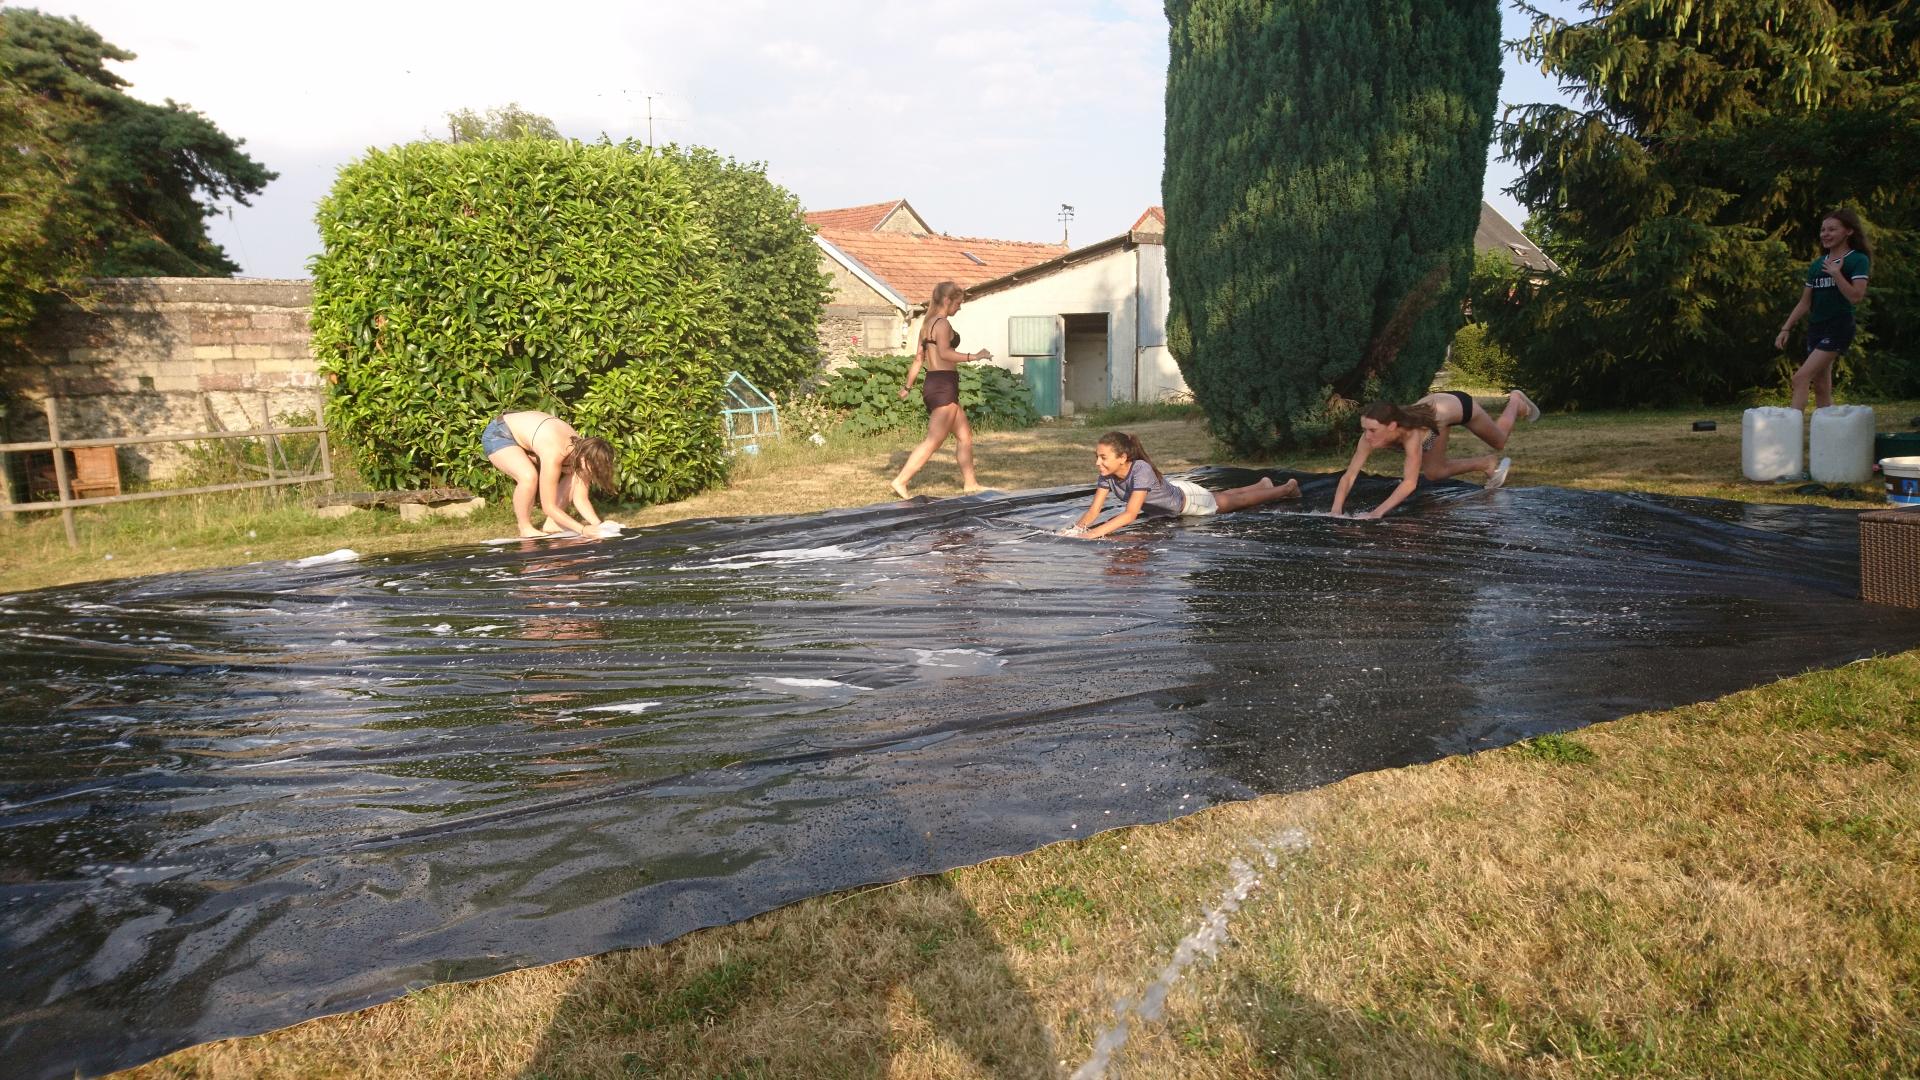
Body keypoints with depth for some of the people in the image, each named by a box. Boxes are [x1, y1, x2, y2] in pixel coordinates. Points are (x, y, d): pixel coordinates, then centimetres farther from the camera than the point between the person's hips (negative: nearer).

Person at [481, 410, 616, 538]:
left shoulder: (582, 449, -17)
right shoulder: (554, 455, -39)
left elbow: (580, 499, -10)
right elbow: (548, 506, -34)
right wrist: (583, 529, -35)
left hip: (524, 437, 8)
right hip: (497, 435, -8)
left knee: (574, 476, -5)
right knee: (529, 476, -35)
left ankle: (551, 524, 5)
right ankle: (525, 528, -12)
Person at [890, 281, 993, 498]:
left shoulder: (927, 324, 17)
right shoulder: (943, 323, -11)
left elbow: (918, 358, 19)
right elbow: (944, 353, -28)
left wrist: (908, 386, 23)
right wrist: (974, 356, -32)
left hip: (933, 385, 10)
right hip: (943, 385, -10)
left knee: (965, 435, 15)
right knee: (933, 440, -8)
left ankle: (970, 483, 18)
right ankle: (900, 481, -10)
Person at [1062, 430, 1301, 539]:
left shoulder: (1141, 469, -46)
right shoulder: (1107, 476, -27)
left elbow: (1130, 515, -53)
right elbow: (1094, 510, -28)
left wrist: (1093, 533, -62)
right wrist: (1076, 528, -49)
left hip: (1187, 498, -5)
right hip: (1170, 493, 5)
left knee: (1232, 501, 20)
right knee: (1227, 496, 32)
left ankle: (1287, 487, 45)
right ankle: (1263, 484, 61)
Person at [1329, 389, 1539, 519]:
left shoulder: (1412, 433, -48)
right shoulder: (1371, 436, -35)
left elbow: (1410, 483, -50)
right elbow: (1348, 477, -34)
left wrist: (1378, 511, -60)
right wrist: (1336, 511, -48)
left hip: (1460, 404, -4)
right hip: (1435, 405, 4)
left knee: (1500, 442, 25)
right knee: (1433, 473, 1)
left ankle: (1516, 400, 55)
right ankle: (1488, 464, 26)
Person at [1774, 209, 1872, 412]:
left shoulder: (1858, 260, -3)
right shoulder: (1817, 265, 14)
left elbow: (1856, 296, -14)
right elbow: (1805, 302, 17)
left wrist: (1836, 273, -18)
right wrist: (1786, 329, 11)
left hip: (1839, 327, -7)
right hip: (1816, 327, 7)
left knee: (1801, 377, -20)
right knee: (1821, 388, 7)